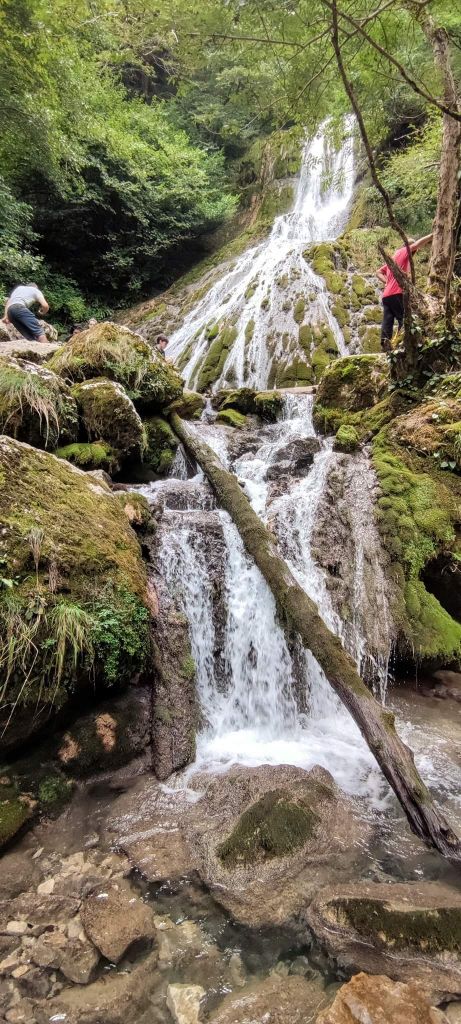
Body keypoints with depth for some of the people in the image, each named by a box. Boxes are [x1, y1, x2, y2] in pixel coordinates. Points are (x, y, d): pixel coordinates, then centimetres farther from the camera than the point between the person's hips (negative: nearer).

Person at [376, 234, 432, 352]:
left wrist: (387, 282, 12)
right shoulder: (403, 252, 4)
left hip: (386, 295, 8)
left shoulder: (394, 257, 27)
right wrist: (432, 235, -8)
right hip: (396, 293, -8)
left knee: (387, 322, -2)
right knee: (404, 320, -7)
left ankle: (385, 346, -9)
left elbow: (378, 272, 25)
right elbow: (417, 244, -12)